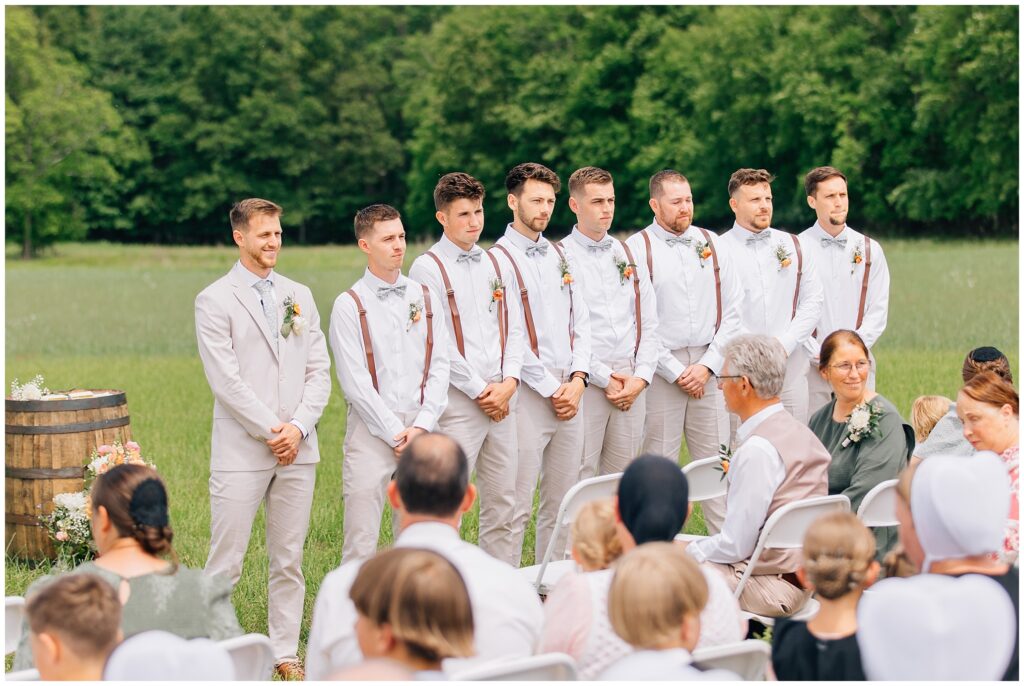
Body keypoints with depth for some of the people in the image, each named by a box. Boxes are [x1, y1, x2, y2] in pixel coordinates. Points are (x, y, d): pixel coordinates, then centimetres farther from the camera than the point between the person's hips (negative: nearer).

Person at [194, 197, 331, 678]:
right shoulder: (215, 301, -3)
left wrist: (299, 427, -5)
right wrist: (270, 431, -12)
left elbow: (319, 370, 9)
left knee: (289, 561, 9)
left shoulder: (299, 297, 13)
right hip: (241, 452, -5)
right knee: (225, 563, -4)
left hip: (298, 450, 5)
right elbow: (226, 380, -9)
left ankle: (285, 654, 16)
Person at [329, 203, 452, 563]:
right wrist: (395, 433, -10)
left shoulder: (425, 297, 10)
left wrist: (421, 426, -5)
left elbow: (440, 366, 6)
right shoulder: (349, 305, -3)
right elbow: (355, 382, -7)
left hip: (420, 431, 4)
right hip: (372, 431, -4)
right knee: (361, 543, -4)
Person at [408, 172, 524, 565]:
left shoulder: (494, 265, 15)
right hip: (458, 401, -6)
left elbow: (514, 328, 13)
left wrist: (510, 381, -3)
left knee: (503, 503, 8)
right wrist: (480, 390, -10)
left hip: (502, 398, 6)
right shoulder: (428, 268, -5)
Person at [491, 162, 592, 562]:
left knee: (562, 502, 10)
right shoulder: (499, 260, -7)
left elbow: (581, 323, 13)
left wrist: (578, 379, -2)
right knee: (518, 506, -7)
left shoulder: (561, 258, 16)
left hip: (570, 392, 7)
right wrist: (552, 388, -11)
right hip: (528, 393, -7)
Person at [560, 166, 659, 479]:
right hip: (586, 381, -5)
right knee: (581, 479, -5)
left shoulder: (628, 254, 14)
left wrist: (641, 377, -2)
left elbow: (649, 324, 11)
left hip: (632, 381, 5)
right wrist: (606, 378, -11)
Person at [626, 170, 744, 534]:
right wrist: (676, 372, -9)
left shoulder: (711, 243, 10)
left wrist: (707, 365, -3)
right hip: (661, 369, -3)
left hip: (710, 368, 3)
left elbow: (732, 312, 8)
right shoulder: (638, 248, -2)